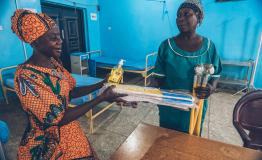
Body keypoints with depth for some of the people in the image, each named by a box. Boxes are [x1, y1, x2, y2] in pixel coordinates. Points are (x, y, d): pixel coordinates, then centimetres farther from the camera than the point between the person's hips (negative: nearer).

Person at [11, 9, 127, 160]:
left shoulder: (54, 62, -2)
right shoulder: (26, 77, -25)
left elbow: (70, 92, 3)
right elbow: (58, 118, -26)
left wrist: (101, 84, -9)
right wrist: (102, 98, -28)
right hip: (46, 145, -6)